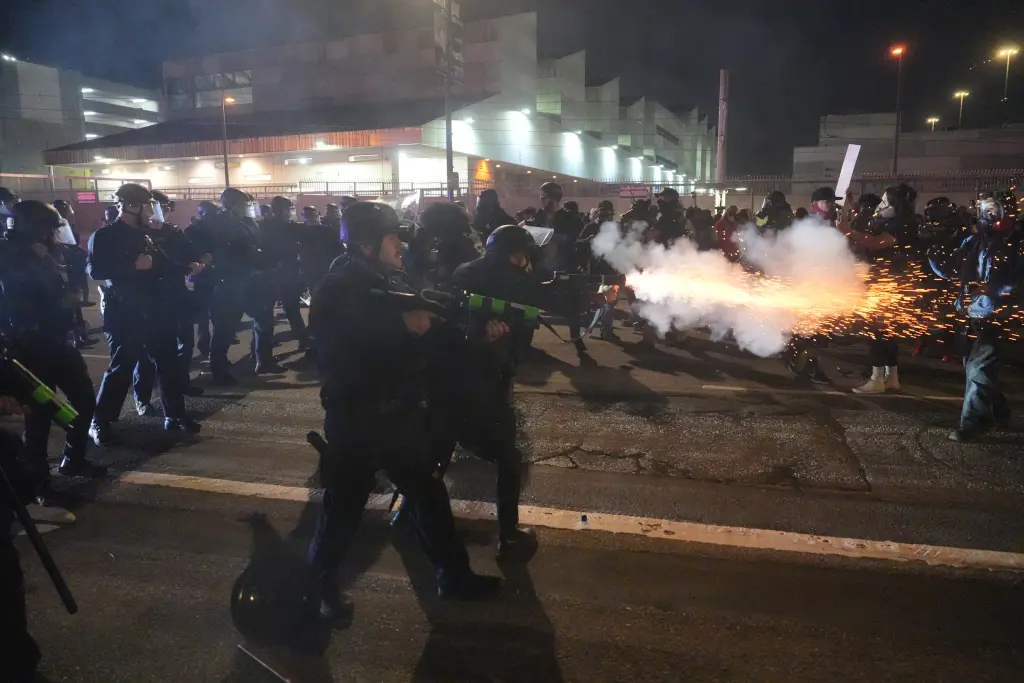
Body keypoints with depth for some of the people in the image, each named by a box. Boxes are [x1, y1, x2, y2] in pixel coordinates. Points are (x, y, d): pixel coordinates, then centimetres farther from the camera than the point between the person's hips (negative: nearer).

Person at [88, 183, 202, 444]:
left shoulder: (142, 236, 14)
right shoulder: (104, 237, -7)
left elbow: (161, 267, 18)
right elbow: (95, 271, -21)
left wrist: (187, 269, 4)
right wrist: (133, 265, -24)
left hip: (153, 312, 7)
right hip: (123, 314, -7)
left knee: (169, 363, 9)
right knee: (121, 368, -3)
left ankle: (175, 416, 20)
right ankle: (99, 423, 13)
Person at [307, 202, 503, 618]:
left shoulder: (391, 283, 8)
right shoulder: (338, 292, -16)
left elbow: (430, 326, 8)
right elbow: (346, 350, -29)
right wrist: (404, 325, -29)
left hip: (401, 414, 8)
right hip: (356, 421, -7)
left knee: (429, 493, 16)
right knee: (343, 507, 8)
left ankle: (454, 576, 32)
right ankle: (318, 585, 32)